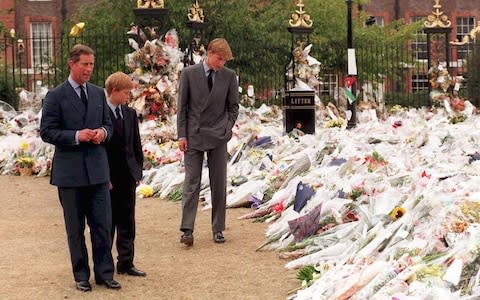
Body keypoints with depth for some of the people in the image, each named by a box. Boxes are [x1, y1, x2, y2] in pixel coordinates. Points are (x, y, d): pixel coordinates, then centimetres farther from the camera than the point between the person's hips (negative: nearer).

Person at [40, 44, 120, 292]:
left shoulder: (98, 93, 10)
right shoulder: (56, 96, -5)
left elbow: (108, 123, 17)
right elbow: (46, 132, -7)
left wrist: (103, 132, -7)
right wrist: (76, 136, -19)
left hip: (97, 169, 4)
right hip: (70, 171, -4)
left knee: (102, 225, 4)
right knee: (75, 228, 8)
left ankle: (104, 273, 15)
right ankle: (81, 275, 19)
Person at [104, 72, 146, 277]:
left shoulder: (130, 114, 9)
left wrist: (138, 171, 8)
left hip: (128, 176, 6)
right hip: (108, 177, -6)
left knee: (127, 222, 10)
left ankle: (125, 263, 17)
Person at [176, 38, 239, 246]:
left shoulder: (229, 76, 2)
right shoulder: (189, 74, -1)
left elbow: (233, 106, 10)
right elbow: (182, 106, 1)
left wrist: (228, 128, -2)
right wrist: (181, 135, -3)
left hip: (217, 137, 1)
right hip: (193, 136, -1)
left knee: (219, 184, 4)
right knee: (191, 183, -3)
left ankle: (218, 229, 12)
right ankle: (187, 230, -4)